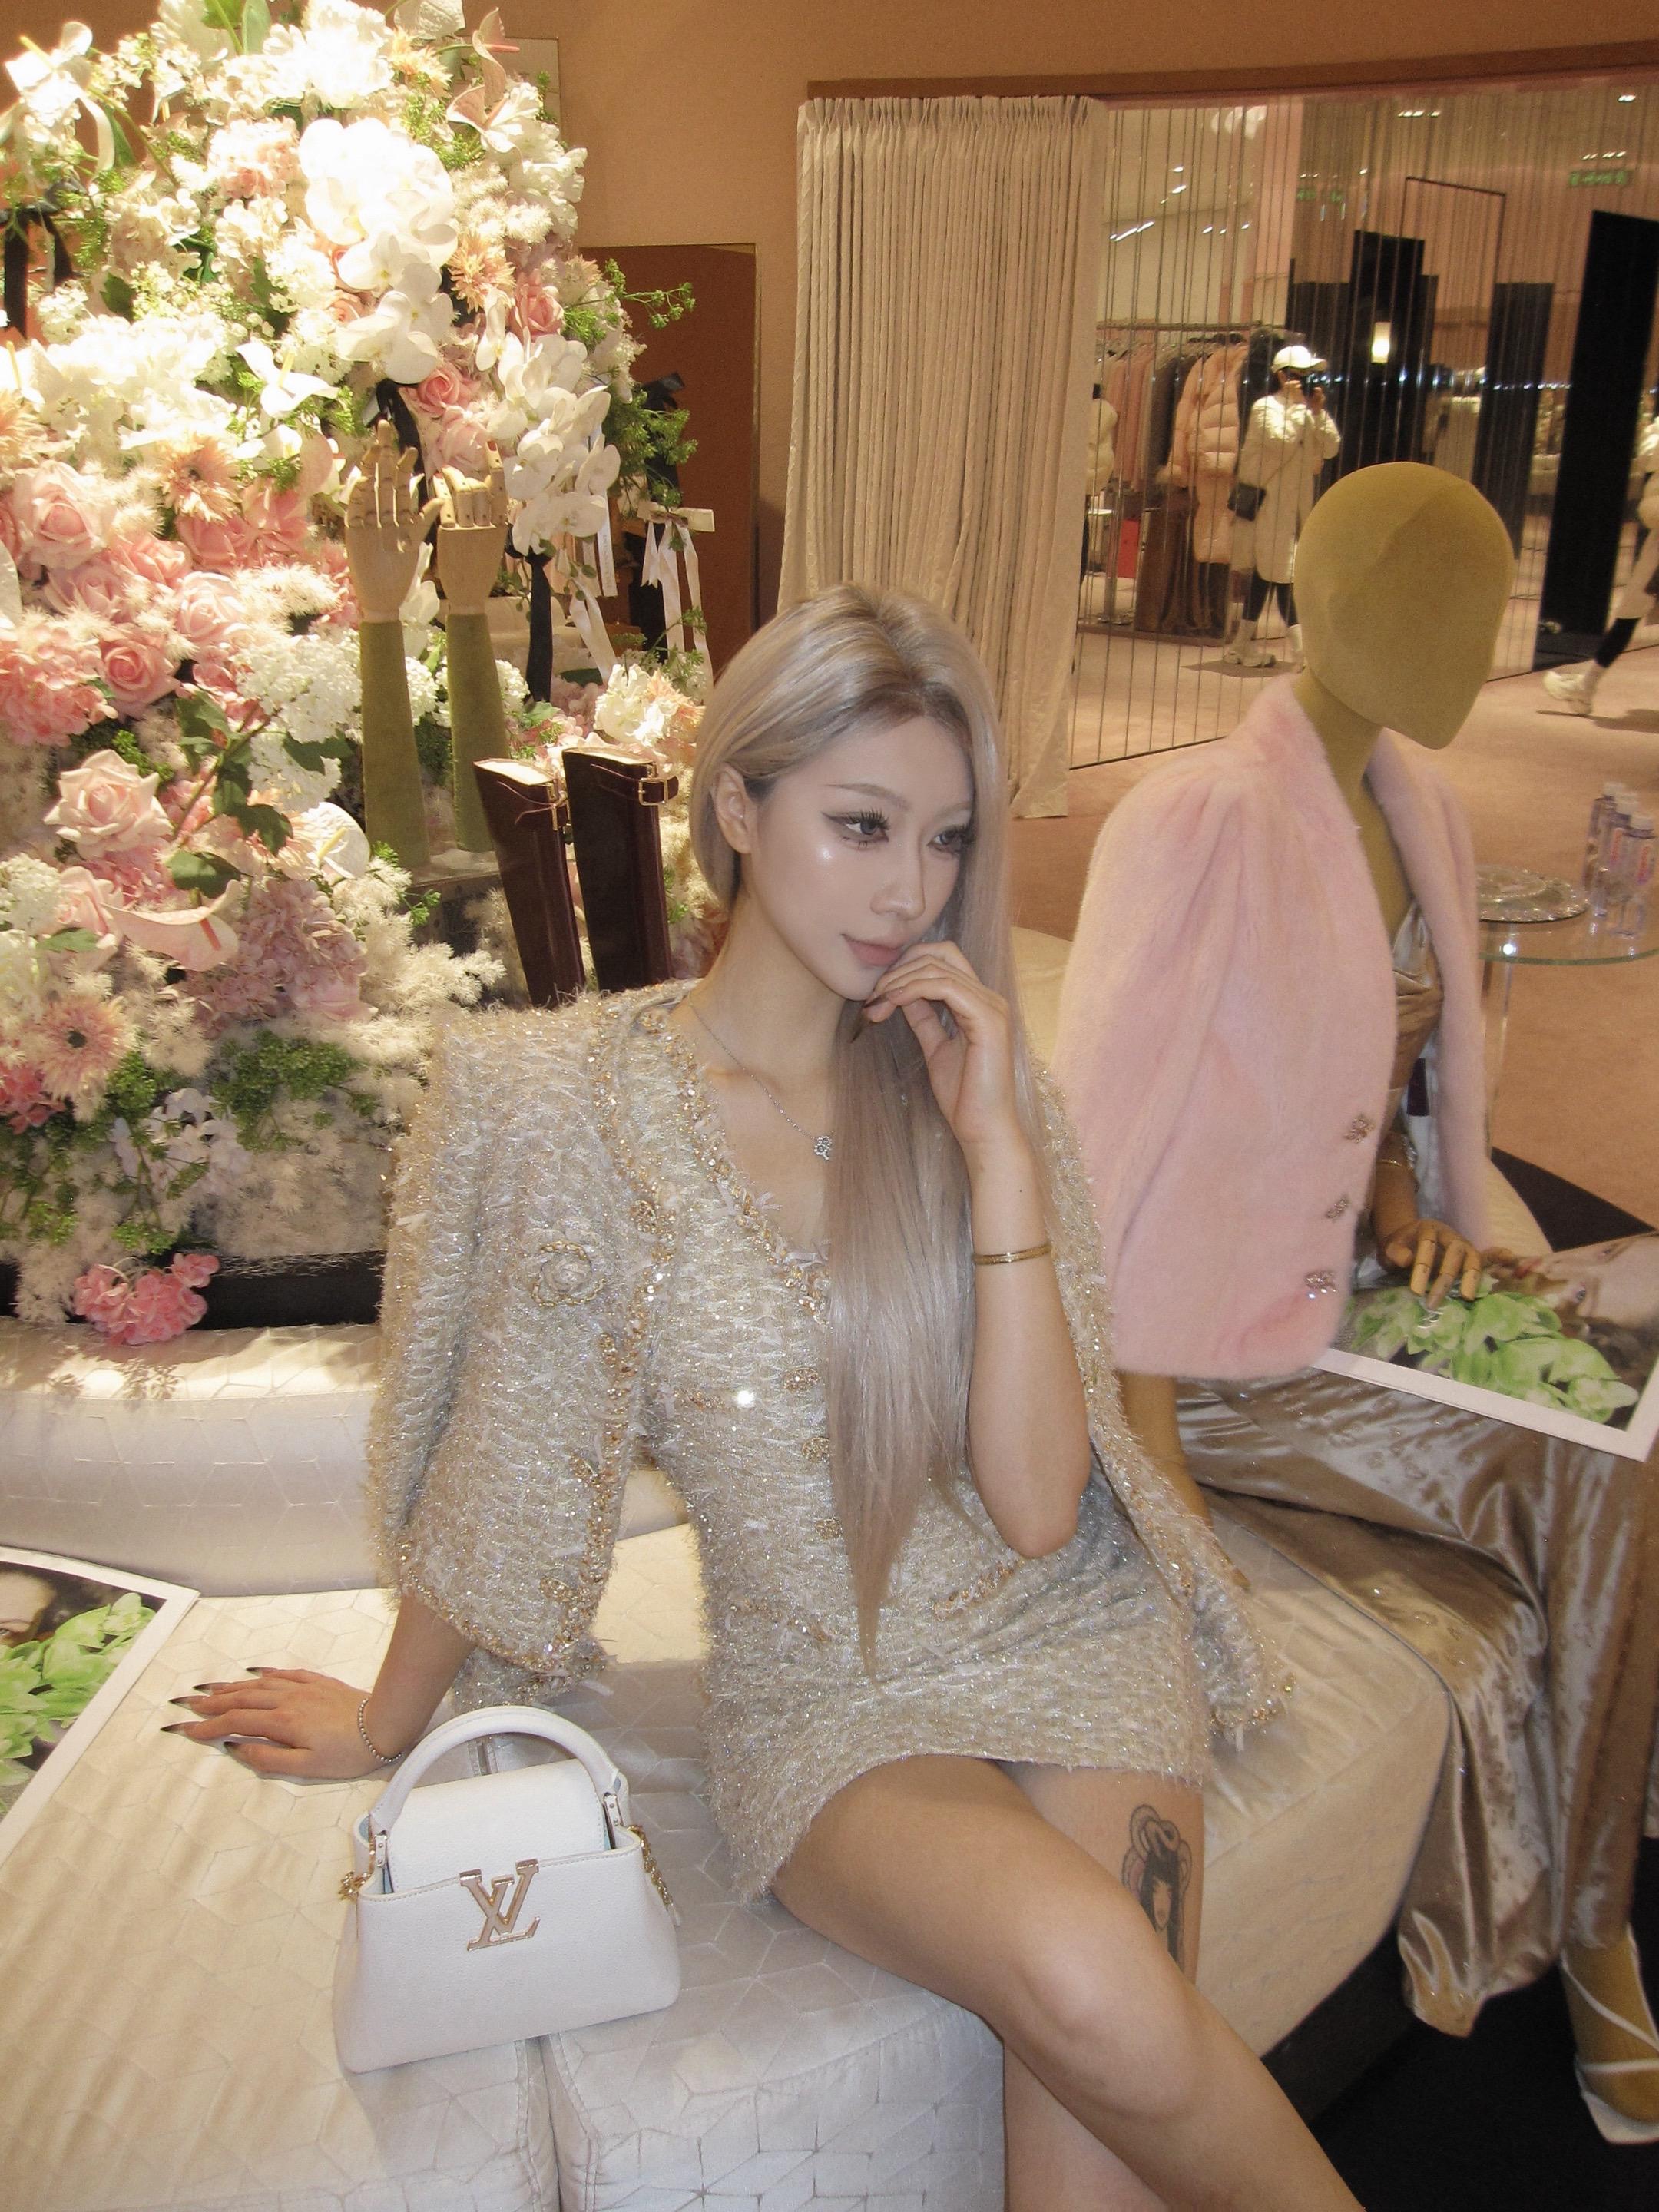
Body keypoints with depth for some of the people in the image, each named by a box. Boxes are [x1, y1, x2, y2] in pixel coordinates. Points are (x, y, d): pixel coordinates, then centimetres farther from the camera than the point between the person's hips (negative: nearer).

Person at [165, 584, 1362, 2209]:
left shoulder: (970, 1076, -6)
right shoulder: (567, 1101, -14)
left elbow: (1036, 1505, -14)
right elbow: (501, 1473, 0)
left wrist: (997, 1145, -20)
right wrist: (387, 1724, 11)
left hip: (1066, 1634, 2)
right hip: (827, 1706, -1)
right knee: (1088, 1987, -30)